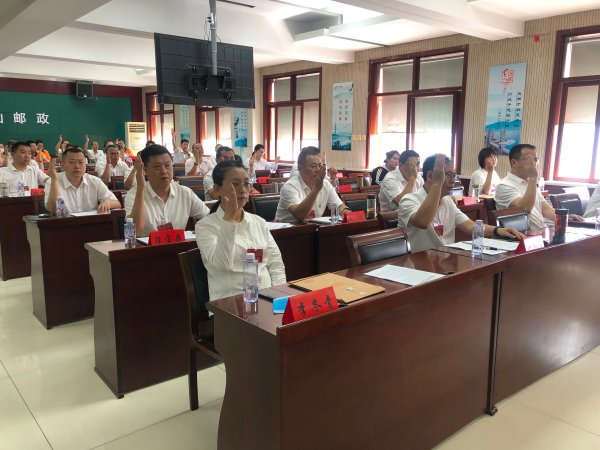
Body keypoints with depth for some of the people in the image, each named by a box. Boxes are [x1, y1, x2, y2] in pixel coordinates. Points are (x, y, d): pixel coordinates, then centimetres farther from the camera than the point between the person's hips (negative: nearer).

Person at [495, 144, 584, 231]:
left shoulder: (528, 183, 21)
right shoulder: (504, 185, -8)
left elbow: (545, 209, 17)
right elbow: (525, 209, -23)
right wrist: (533, 178, -22)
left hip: (545, 230, 9)